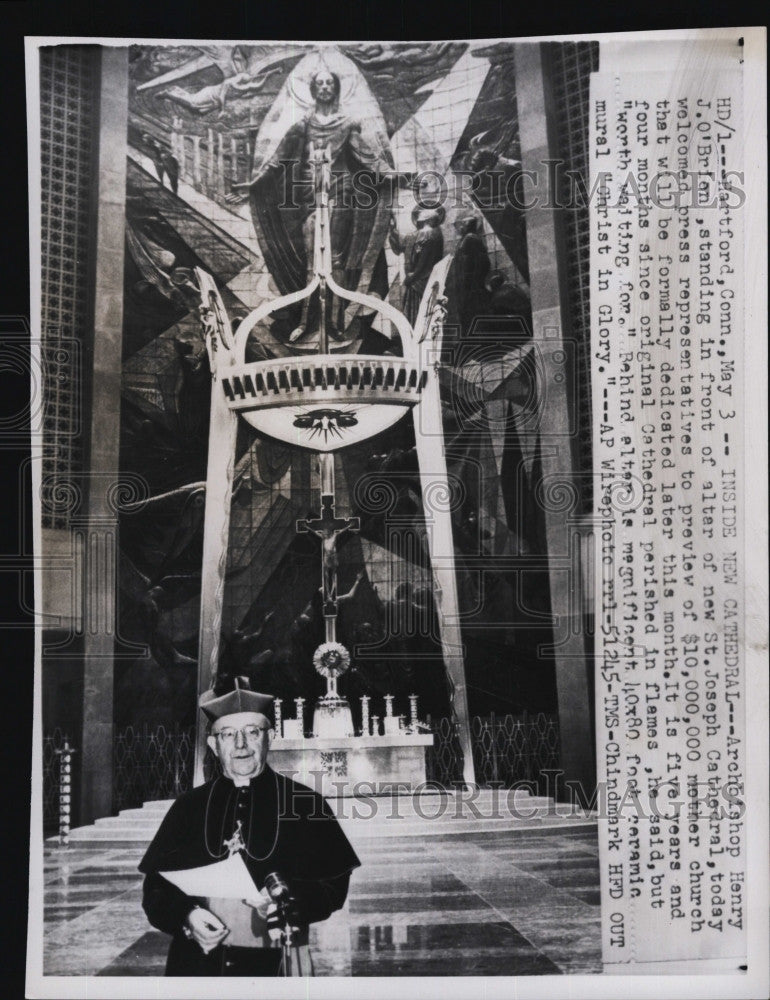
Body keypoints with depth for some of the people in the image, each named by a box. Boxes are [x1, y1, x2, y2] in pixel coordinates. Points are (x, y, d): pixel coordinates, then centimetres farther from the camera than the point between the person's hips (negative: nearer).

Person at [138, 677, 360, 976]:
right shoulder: (189, 807, 5)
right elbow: (156, 886, 5)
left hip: (273, 963, -1)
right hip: (195, 961, 2)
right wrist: (186, 915, -13)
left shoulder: (306, 804, -1)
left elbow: (334, 885, -2)